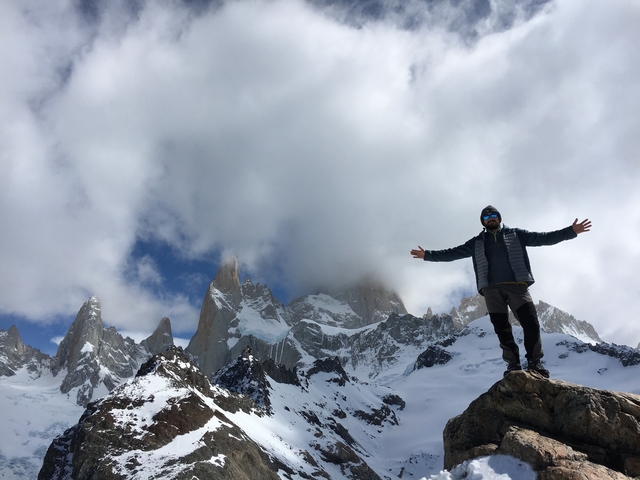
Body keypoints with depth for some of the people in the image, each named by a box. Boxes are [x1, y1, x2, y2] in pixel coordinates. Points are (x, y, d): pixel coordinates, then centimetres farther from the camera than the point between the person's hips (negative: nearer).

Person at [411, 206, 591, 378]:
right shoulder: (477, 242, 20)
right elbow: (454, 253, 17)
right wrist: (428, 254, 9)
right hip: (491, 289, 2)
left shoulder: (515, 234, 16)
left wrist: (571, 231, 0)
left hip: (516, 285, -1)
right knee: (502, 328, -1)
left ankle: (534, 362, -2)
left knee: (531, 322, -13)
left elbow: (543, 238, 10)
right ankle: (513, 365, 5)